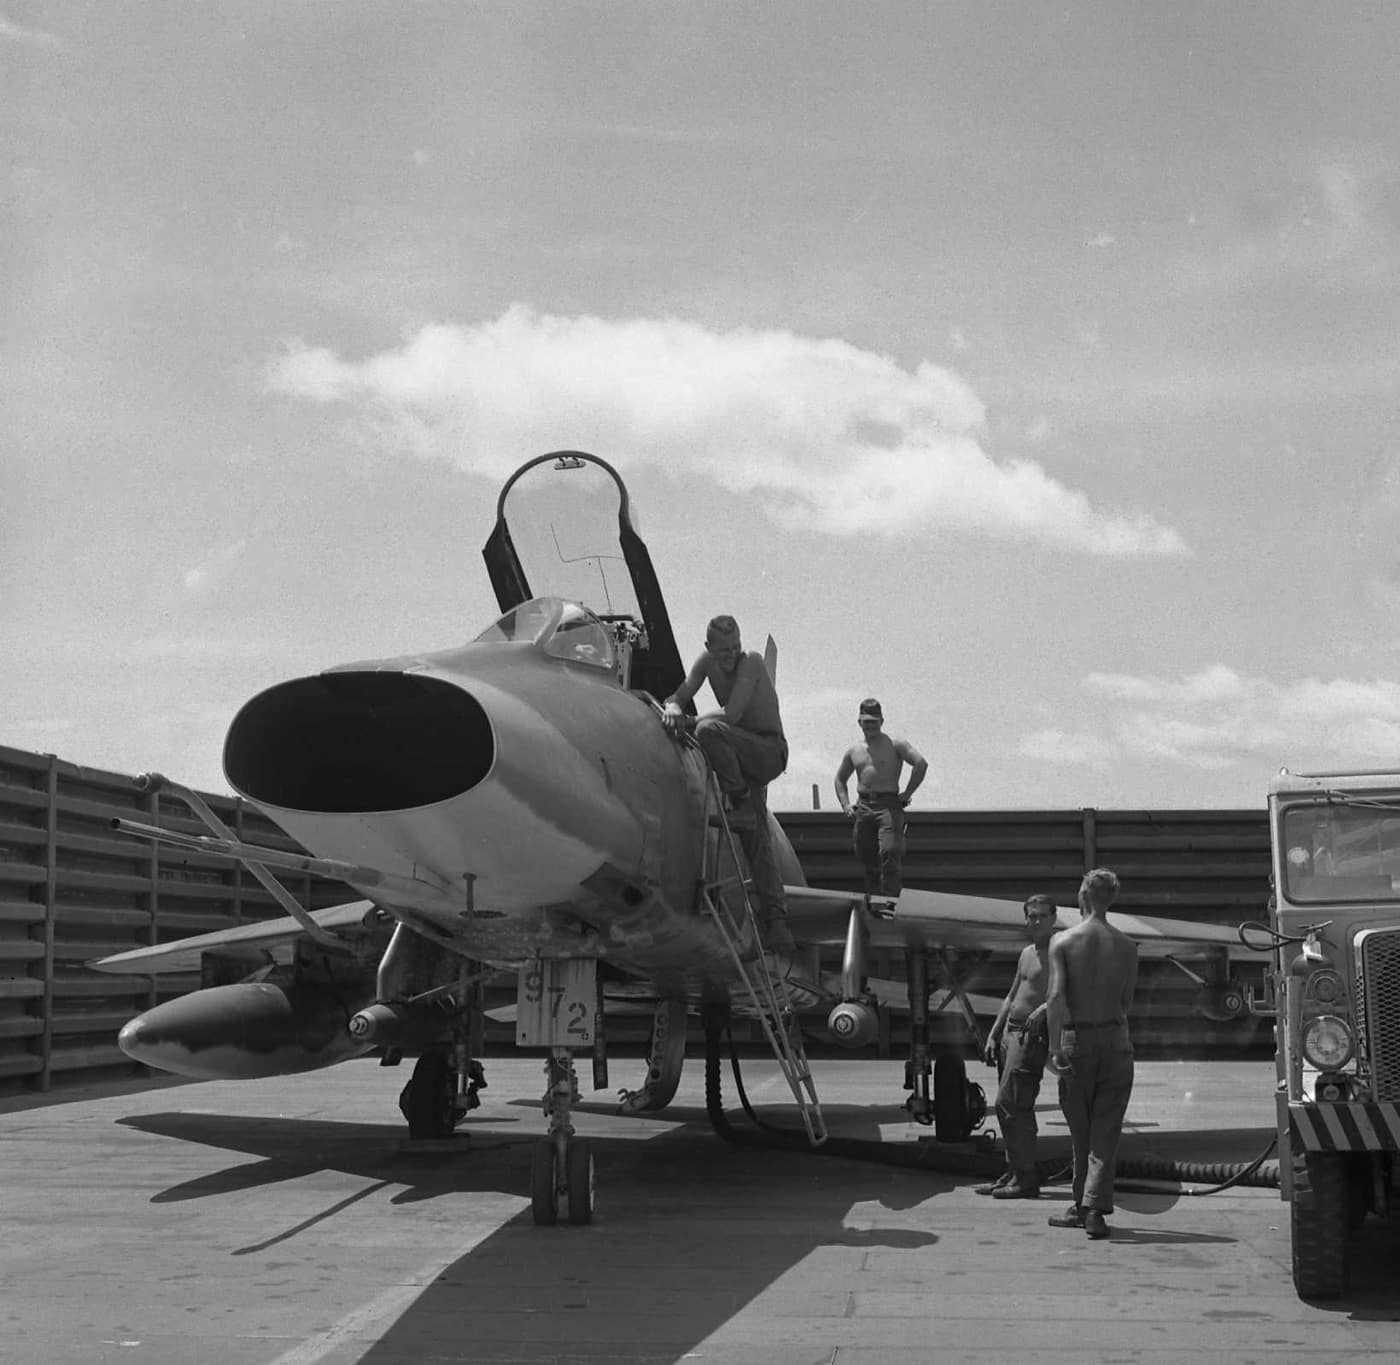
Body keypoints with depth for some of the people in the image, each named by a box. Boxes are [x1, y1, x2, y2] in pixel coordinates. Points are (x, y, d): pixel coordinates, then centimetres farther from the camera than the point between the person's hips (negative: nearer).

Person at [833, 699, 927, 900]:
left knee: (890, 853, -20)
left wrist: (907, 793, -9)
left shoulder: (895, 745, 3)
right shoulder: (854, 751, 18)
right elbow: (840, 779, 29)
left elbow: (921, 763, -8)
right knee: (866, 857, 5)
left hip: (889, 805, -5)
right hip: (863, 807, 5)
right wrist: (845, 805, 14)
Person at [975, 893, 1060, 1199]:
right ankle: (1016, 1172, 18)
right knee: (1017, 1107, 12)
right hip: (1011, 1030, 9)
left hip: (1032, 1034, -8)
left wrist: (1044, 1008, -36)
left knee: (1008, 1103, -13)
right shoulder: (1027, 953, 18)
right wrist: (993, 1035, 18)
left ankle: (1025, 1178, -10)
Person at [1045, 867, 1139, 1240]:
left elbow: (1056, 997, -14)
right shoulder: (1127, 946, 1)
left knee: (1081, 1130, 12)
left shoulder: (1062, 942, -6)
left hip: (1076, 1040, -1)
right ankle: (1094, 1208, -9)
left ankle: (1082, 1207, 21)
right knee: (1106, 1130, 1)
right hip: (1115, 1039, 1)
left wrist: (1055, 1048, -16)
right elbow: (1126, 1000, 6)